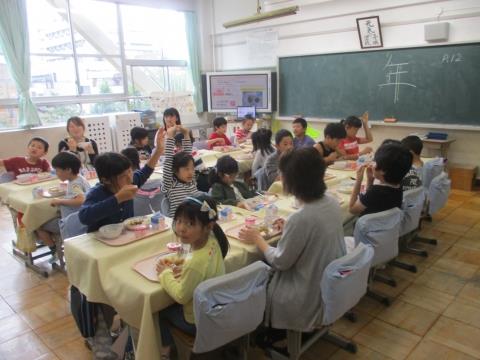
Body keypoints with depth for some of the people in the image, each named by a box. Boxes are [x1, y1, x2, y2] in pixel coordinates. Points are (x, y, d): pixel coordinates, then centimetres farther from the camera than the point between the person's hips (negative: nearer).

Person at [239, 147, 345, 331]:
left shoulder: (300, 218, -32)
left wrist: (257, 239, -4)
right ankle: (274, 328, 36)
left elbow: (279, 262, -18)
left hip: (312, 295, -7)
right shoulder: (332, 202, -8)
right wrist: (288, 229, 10)